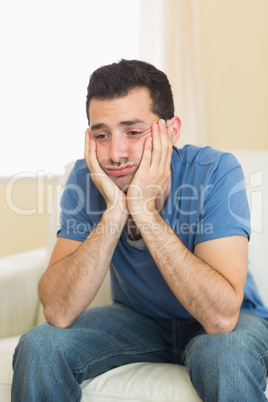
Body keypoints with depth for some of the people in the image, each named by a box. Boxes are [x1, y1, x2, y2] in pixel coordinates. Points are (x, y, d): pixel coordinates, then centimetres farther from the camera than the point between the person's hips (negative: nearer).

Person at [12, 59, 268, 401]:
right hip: (138, 319, 3)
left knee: (228, 356, -36)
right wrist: (114, 210, -34)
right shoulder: (86, 177, -16)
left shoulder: (216, 172, -26)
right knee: (38, 347, -19)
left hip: (232, 322, -2)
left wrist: (144, 209, -36)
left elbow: (221, 316, -35)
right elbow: (58, 312, -25)